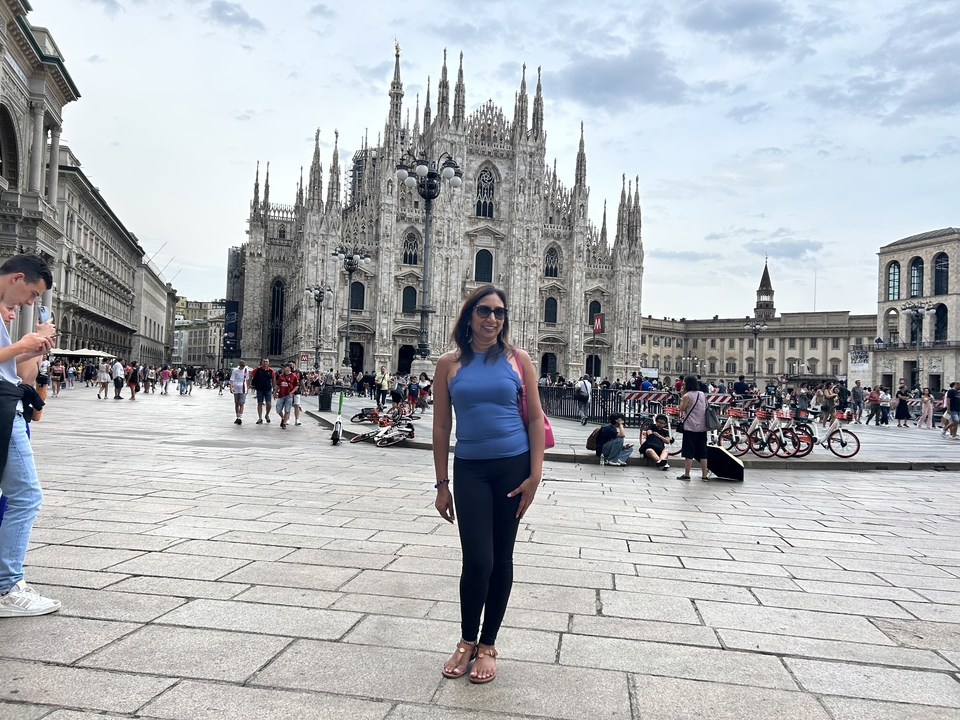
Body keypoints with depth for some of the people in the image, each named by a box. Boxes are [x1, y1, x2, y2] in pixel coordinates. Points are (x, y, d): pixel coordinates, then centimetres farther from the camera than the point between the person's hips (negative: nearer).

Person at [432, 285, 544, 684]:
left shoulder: (517, 359, 0)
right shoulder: (449, 364, 1)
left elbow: (535, 418, 1)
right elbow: (441, 426, 4)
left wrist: (535, 475, -5)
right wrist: (442, 484, 3)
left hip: (513, 466, 1)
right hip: (470, 469, 0)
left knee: (501, 559, 8)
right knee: (477, 560, -5)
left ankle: (487, 646, 26)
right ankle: (466, 641, 20)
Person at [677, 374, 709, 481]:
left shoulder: (687, 396, -10)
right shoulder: (702, 394, 9)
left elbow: (682, 409, -7)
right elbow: (705, 408, 14)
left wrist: (682, 397, -2)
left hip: (690, 428, -6)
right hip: (702, 427, 6)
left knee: (689, 452, -1)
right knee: (702, 452, 9)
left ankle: (686, 474, 0)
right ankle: (704, 475, 11)